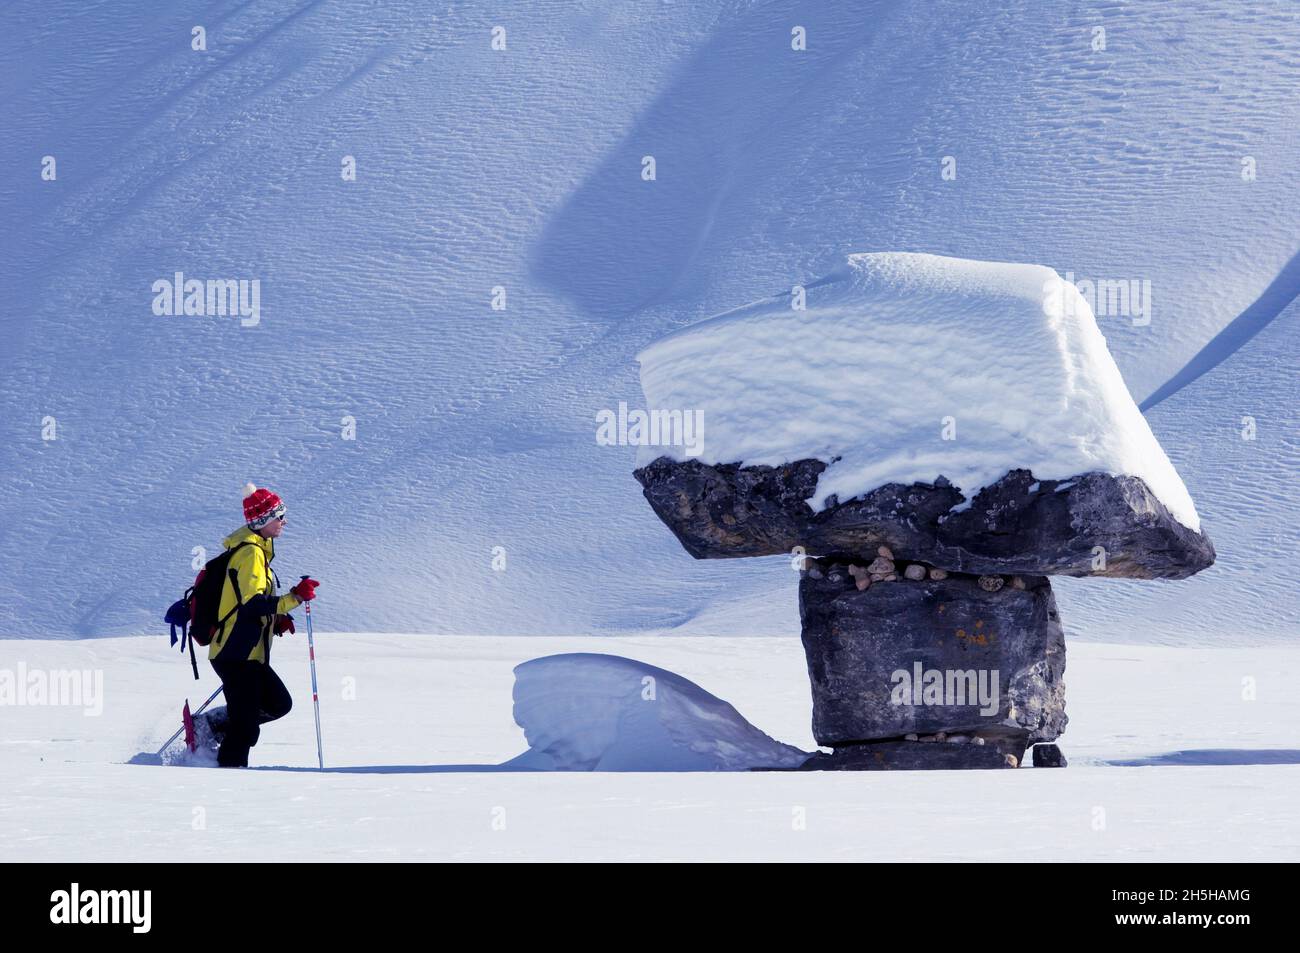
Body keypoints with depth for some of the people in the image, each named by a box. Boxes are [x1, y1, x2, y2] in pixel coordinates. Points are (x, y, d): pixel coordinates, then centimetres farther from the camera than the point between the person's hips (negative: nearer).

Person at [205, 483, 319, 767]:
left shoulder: (255, 549, 17)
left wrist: (276, 620, 13)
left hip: (243, 654, 10)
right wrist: (295, 597, -28)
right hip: (237, 655, -10)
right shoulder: (250, 552, -15)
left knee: (279, 704, 17)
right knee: (245, 728, -6)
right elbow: (253, 603, -26)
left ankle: (212, 724, 19)